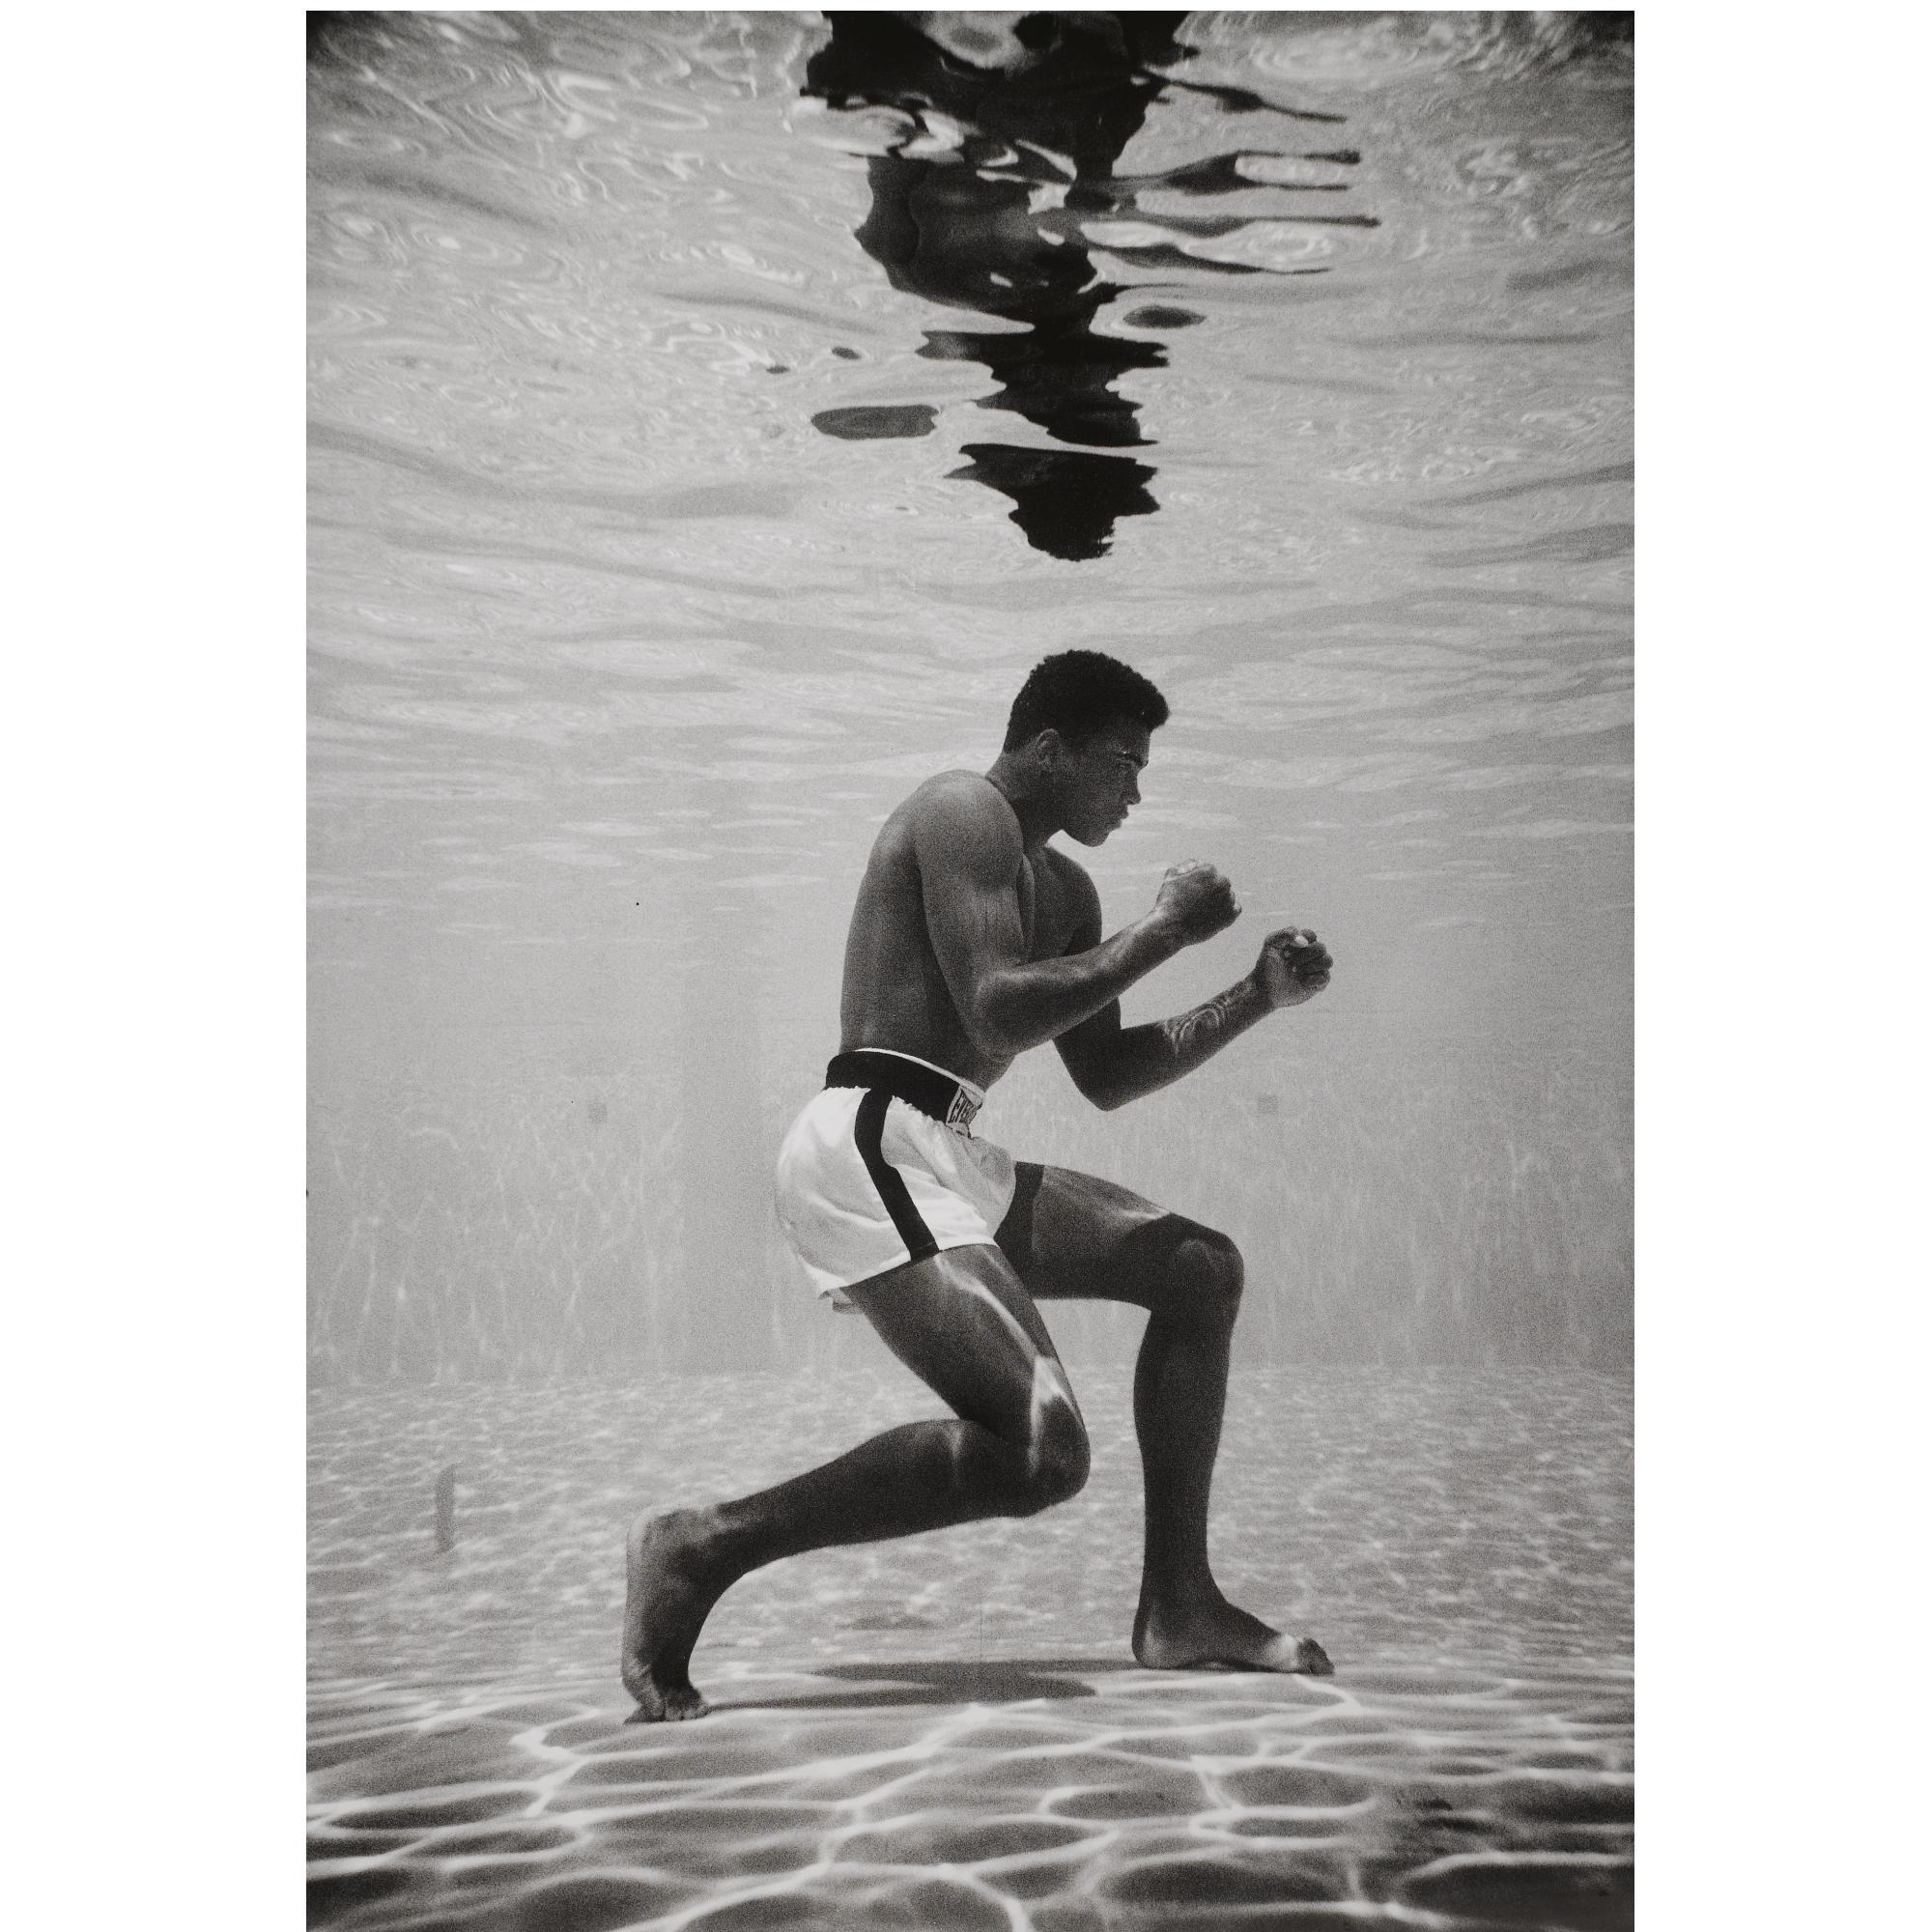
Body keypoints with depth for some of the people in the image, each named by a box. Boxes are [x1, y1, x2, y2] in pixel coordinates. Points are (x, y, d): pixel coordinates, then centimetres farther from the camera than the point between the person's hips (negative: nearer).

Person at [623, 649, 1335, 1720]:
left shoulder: (1062, 889, 25)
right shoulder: (963, 811, -5)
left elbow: (1107, 1076, 25)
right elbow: (998, 1016, -19)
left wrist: (1255, 998, 16)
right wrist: (1166, 927, -8)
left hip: (945, 1162, 11)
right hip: (869, 1148, -11)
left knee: (1202, 1269, 13)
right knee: (1042, 1454, -23)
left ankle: (1177, 1606, 15)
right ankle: (702, 1545, -12)